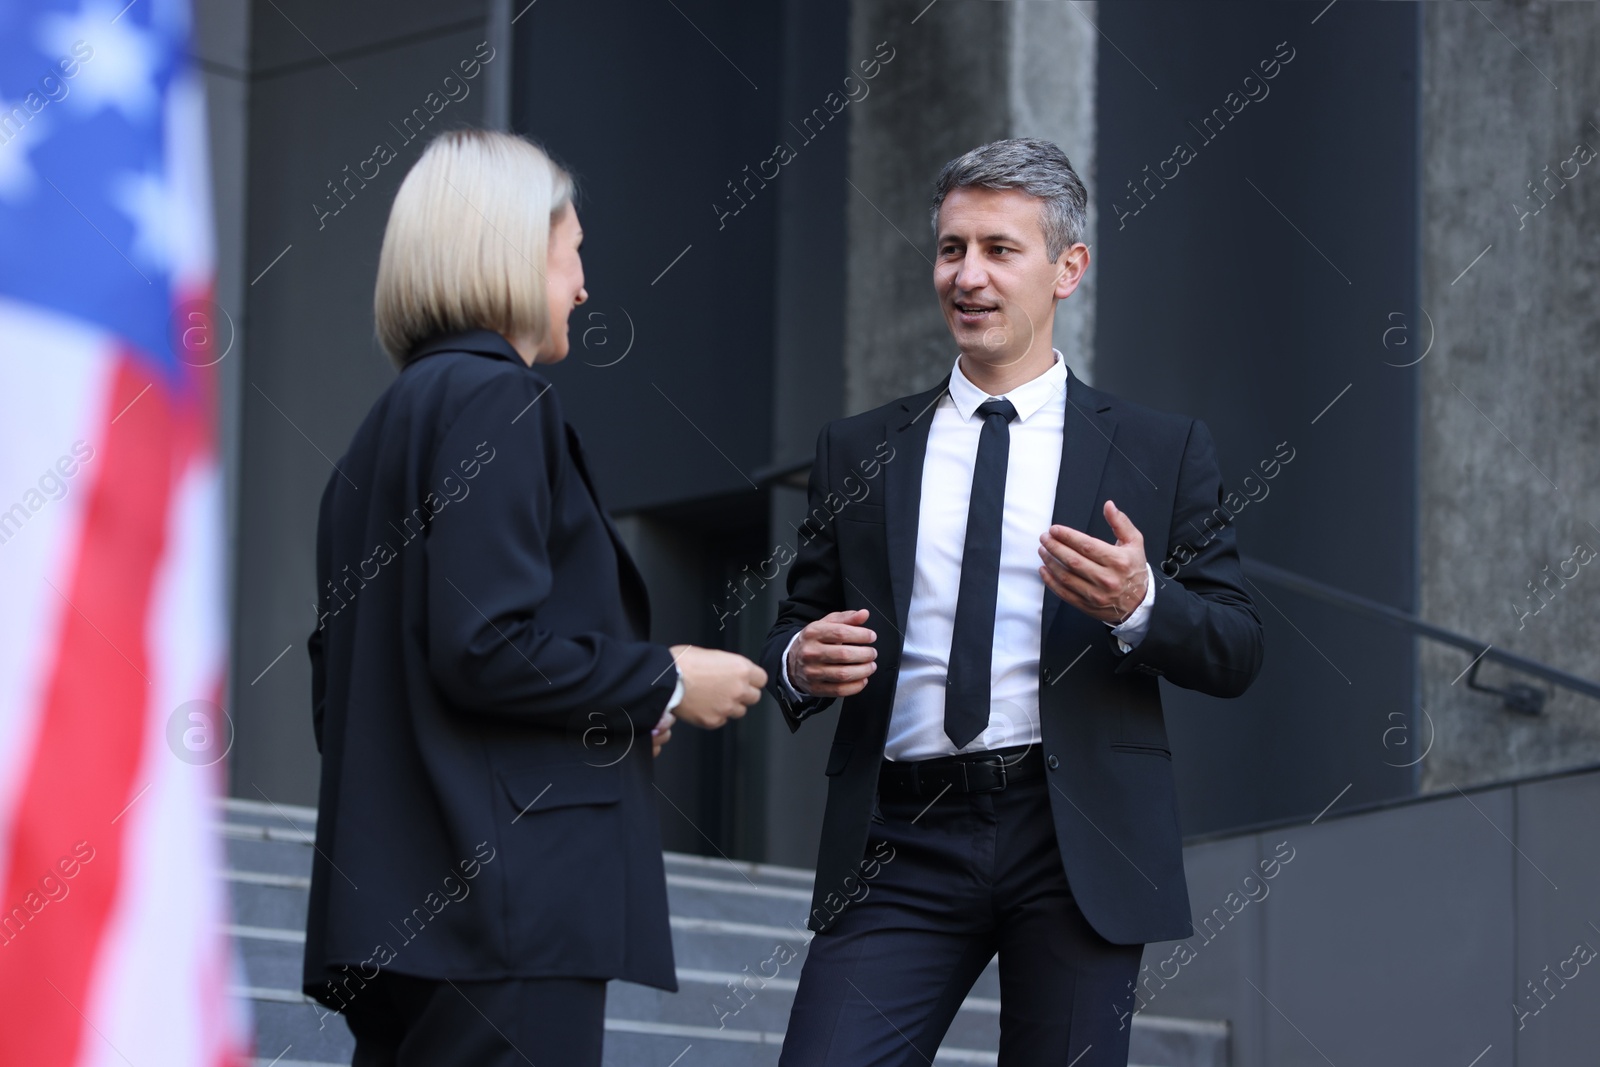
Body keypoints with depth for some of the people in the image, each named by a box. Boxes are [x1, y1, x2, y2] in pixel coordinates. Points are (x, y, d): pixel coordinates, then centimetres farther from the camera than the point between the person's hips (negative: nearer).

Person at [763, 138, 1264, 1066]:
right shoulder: (859, 451, 14)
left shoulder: (1162, 450, 8)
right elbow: (798, 628, 18)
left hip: (1077, 842, -1)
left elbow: (1237, 653, 5)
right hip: (902, 843, 1)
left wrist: (1140, 605, -15)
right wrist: (800, 662, -6)